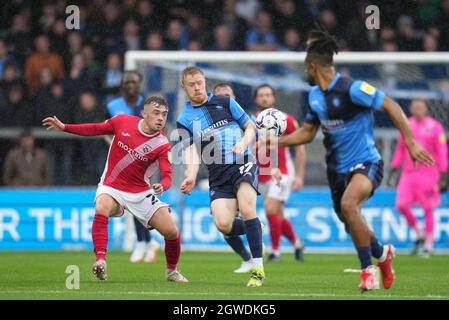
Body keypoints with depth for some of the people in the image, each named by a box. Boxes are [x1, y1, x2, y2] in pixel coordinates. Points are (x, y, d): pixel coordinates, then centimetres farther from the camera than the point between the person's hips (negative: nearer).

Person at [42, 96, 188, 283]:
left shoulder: (162, 145, -13)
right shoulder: (123, 122, -8)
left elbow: (167, 175, -23)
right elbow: (96, 129, 7)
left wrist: (162, 186, -47)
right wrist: (63, 127, 2)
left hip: (141, 193, 0)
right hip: (112, 188, 0)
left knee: (171, 231, -8)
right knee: (102, 209, -35)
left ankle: (172, 271, 20)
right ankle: (100, 261, -39)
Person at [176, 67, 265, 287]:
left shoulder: (225, 102, 9)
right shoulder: (184, 119, 8)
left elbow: (251, 127, 14)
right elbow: (191, 153, -1)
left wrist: (244, 143, -8)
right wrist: (191, 177, -20)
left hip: (243, 163, -1)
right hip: (218, 174, 1)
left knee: (246, 209, -25)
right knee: (222, 223, -19)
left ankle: (258, 269, -17)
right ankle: (254, 230, 17)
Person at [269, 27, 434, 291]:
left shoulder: (351, 89, -17)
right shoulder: (315, 95, 7)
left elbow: (391, 107, -16)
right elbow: (307, 132, 19)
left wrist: (410, 143, -20)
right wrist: (278, 141, 5)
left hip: (366, 163, -8)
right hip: (337, 168, 8)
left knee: (348, 204, -32)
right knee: (351, 223, 12)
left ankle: (368, 268, -19)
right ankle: (382, 254, 44)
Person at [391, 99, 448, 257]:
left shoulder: (434, 127, -4)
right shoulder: (407, 125, 9)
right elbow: (400, 148, 17)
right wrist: (395, 166, 15)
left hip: (427, 172, -4)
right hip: (409, 172, 4)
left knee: (427, 208, -2)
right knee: (401, 205, -7)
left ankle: (429, 244, 8)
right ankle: (419, 234, 13)